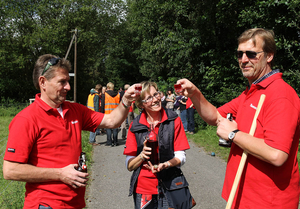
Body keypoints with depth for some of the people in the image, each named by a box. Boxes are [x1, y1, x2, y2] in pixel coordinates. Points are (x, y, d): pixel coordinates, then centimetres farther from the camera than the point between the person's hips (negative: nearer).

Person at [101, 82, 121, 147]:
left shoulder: (104, 95, -2)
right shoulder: (118, 95, 8)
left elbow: (102, 105, -1)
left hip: (107, 114, -3)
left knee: (108, 128, 2)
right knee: (115, 127, 8)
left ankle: (109, 142, 1)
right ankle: (115, 142, 12)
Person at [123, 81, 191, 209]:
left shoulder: (174, 120, -4)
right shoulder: (135, 126, -2)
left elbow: (181, 157, -5)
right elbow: (129, 166, -2)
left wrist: (165, 164, -23)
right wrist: (142, 155, -21)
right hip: (143, 189, 1)